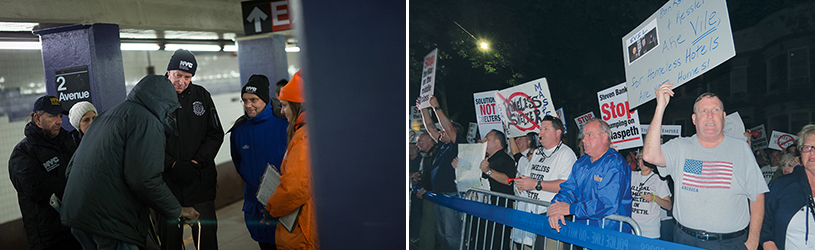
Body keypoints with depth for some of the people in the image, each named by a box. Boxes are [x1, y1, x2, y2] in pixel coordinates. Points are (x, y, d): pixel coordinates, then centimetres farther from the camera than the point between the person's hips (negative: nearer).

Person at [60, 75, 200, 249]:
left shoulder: (106, 116, 22)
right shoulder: (147, 121, -9)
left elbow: (71, 168, 25)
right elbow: (145, 179, -21)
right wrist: (177, 211, -8)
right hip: (111, 219, -10)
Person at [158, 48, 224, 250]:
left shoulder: (201, 96, 5)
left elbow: (215, 134, 5)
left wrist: (198, 162, -8)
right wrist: (174, 165, -15)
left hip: (200, 180, 2)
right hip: (167, 182, -1)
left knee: (206, 232, 6)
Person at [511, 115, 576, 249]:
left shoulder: (566, 153, -4)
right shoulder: (537, 153, 22)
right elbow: (523, 174, 31)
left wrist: (536, 185, -17)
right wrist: (520, 182, 7)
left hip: (548, 213, -7)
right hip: (526, 211, 7)